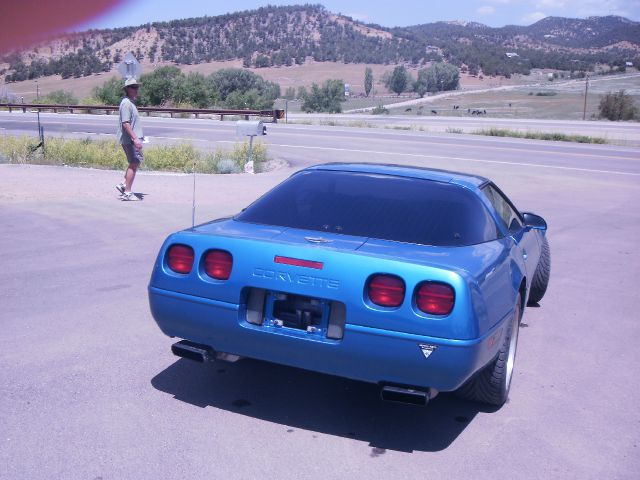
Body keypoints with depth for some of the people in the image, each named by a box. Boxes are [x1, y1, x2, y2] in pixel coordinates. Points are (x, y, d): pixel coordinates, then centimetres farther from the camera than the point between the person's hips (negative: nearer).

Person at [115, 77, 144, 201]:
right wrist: (135, 138, -27)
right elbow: (125, 123, -23)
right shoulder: (126, 103, -15)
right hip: (129, 139, -10)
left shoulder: (131, 102, 17)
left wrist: (137, 137, 25)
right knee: (134, 164, -5)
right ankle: (127, 192, 1)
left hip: (133, 139, 10)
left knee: (138, 160, 18)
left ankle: (123, 184, 20)